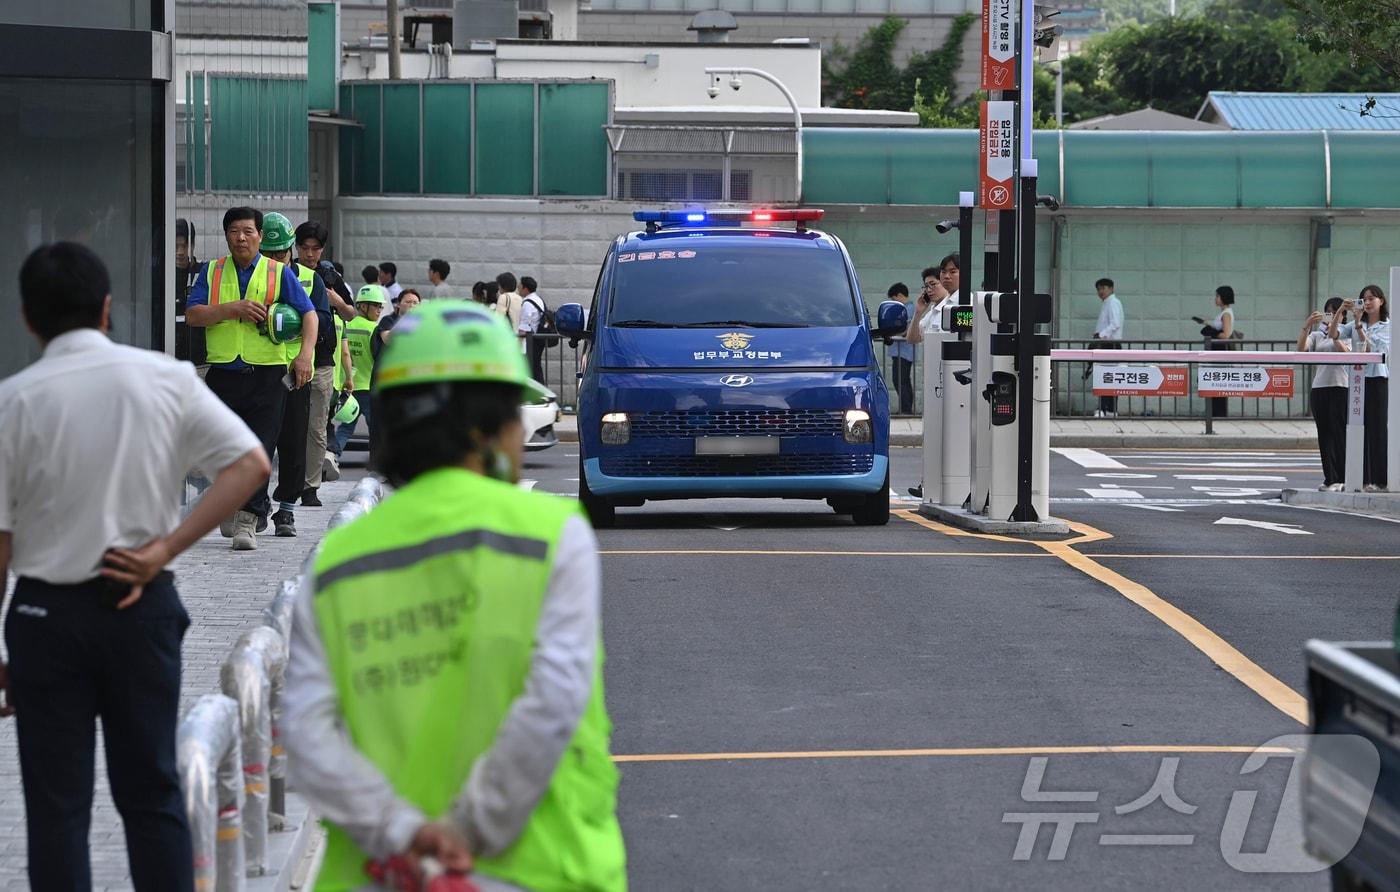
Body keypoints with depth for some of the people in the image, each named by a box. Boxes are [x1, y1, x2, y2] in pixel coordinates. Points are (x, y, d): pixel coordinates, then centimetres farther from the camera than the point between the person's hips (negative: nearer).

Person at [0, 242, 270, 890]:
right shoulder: (166, 378, -3)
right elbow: (251, 465, -8)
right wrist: (165, 549, -8)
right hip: (143, 606, 2)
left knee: (57, 807, 5)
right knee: (152, 794, 13)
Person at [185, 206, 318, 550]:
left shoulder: (279, 273, 5)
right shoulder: (212, 272, 10)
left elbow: (308, 313, 2)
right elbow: (192, 315, 0)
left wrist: (305, 353, -13)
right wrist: (233, 308, -13)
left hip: (267, 376, -2)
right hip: (223, 373, 2)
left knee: (259, 448, -12)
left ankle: (247, 520, -14)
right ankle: (232, 506, 27)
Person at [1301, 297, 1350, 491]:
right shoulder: (1317, 335, 14)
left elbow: (1346, 353, -14)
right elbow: (1301, 348, -4)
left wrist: (1334, 335, -24)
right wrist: (1306, 327, -16)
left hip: (1340, 387, -4)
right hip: (1319, 387, 4)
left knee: (1338, 433, -7)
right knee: (1324, 434, 4)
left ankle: (1340, 479, -5)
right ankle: (1330, 478, 7)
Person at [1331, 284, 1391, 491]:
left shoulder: (1389, 326, 1)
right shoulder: (1356, 325, 14)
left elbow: (1369, 346, -10)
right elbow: (1333, 334, 0)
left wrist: (1359, 323, -13)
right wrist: (1339, 312, -10)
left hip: (1379, 379, -4)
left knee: (1378, 429, -5)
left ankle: (1379, 480, -2)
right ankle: (1363, 479, 5)